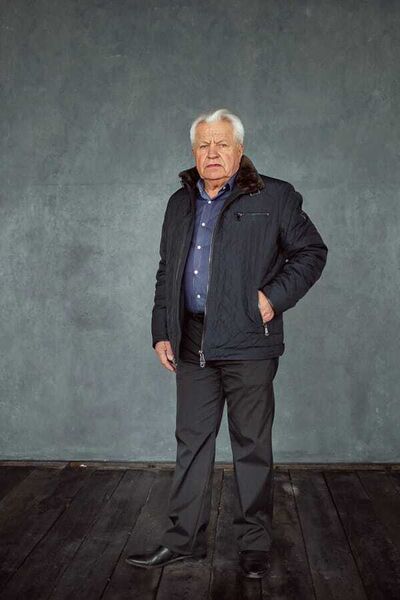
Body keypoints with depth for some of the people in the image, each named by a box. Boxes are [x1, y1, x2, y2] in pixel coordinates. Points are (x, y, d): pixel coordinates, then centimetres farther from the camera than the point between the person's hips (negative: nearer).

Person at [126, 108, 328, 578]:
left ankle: (254, 546, 22)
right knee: (191, 442, 12)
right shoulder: (180, 203, 14)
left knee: (252, 447, 6)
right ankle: (184, 539, 26)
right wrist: (161, 332, 12)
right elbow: (166, 272, 18)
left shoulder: (274, 197, -1)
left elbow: (312, 252, 2)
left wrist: (275, 297, -10)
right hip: (191, 343, 5)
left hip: (247, 344, -4)